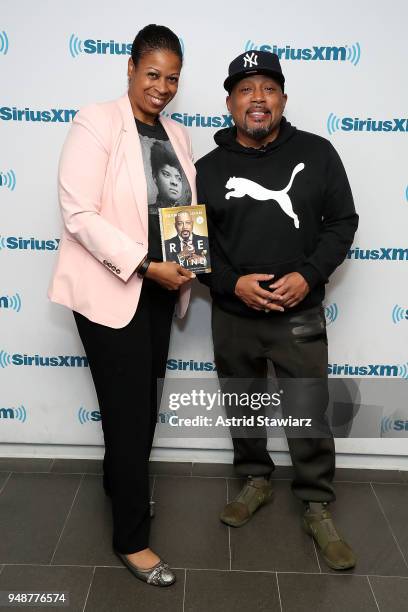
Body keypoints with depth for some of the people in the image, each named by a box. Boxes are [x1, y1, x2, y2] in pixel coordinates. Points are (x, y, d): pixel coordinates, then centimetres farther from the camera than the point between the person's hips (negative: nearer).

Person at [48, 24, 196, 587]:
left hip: (158, 290, 7)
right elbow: (79, 213, -18)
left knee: (142, 403, 18)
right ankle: (132, 539, 18)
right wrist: (146, 265, -23)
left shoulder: (176, 135, 10)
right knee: (131, 411, 0)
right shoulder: (97, 123, -10)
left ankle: (120, 485, 44)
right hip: (109, 290, -6)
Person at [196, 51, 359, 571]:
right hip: (233, 316, 2)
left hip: (300, 315, -1)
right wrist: (232, 283, -13)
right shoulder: (208, 168, 1)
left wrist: (308, 275, -13)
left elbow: (342, 221, 2)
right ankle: (256, 481, 41)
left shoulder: (317, 153, -1)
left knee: (308, 415, 3)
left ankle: (317, 508, 25)